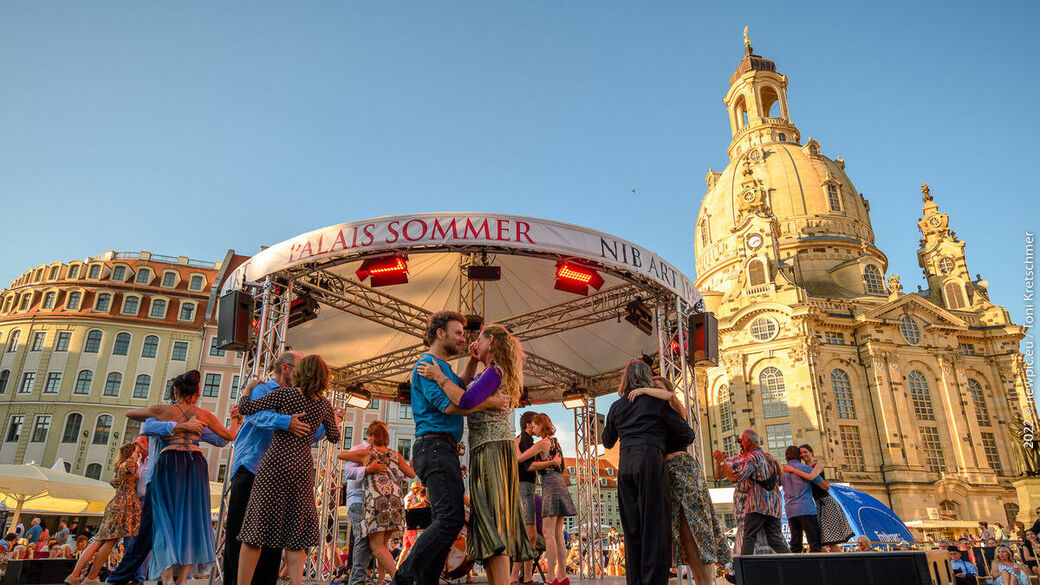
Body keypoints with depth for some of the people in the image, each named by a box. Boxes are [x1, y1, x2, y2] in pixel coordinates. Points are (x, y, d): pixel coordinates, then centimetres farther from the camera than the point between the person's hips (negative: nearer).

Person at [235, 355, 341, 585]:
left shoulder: (285, 393, -4)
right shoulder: (324, 405, 6)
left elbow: (245, 408, -3)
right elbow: (334, 437, 19)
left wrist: (248, 389, 17)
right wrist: (335, 419, 39)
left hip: (275, 463, -3)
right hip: (302, 466, 3)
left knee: (255, 530, 5)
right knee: (295, 535, 10)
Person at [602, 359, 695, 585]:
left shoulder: (616, 407, 16)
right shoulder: (657, 401, 5)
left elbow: (607, 441, 27)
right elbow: (686, 434, 7)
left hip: (625, 464, 5)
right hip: (650, 459, -4)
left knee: (631, 526, 9)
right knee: (654, 523, -3)